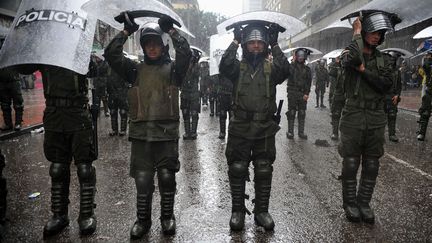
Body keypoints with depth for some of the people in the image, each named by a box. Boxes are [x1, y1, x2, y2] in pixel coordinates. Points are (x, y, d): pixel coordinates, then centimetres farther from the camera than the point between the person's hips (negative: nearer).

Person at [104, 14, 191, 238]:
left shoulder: (173, 69, 6)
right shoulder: (136, 70, 10)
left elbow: (185, 52, -12)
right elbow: (111, 54, 2)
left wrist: (171, 30, -3)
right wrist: (126, 31, 3)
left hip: (167, 133, -1)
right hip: (141, 133, 2)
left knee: (167, 178, 7)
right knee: (142, 180, 7)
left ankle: (167, 216, 27)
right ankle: (143, 219, 25)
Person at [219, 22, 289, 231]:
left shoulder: (270, 68, 5)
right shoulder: (238, 67, 3)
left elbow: (285, 69, -16)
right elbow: (224, 66, -18)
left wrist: (275, 45, -14)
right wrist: (235, 42, -14)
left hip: (265, 129, 1)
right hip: (239, 129, 0)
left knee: (264, 172, 8)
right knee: (237, 171, 6)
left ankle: (261, 211, 24)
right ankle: (237, 211, 21)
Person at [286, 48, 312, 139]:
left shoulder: (307, 69, 10)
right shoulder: (291, 66, 2)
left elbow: (309, 82, 6)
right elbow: (288, 73, -20)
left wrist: (306, 93, -5)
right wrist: (293, 62, -14)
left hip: (303, 94, 3)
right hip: (292, 93, -3)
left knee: (302, 114, 6)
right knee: (291, 113, 0)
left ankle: (301, 132, 13)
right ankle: (290, 132, 6)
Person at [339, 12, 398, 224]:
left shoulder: (382, 60, 10)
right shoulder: (349, 54, -2)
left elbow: (386, 84, -6)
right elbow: (353, 58, -29)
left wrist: (364, 70, -14)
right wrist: (357, 33, -15)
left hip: (376, 119, 4)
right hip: (353, 117, -4)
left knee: (371, 166, 10)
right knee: (351, 164, 5)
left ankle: (364, 203, 25)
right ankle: (350, 203, 20)